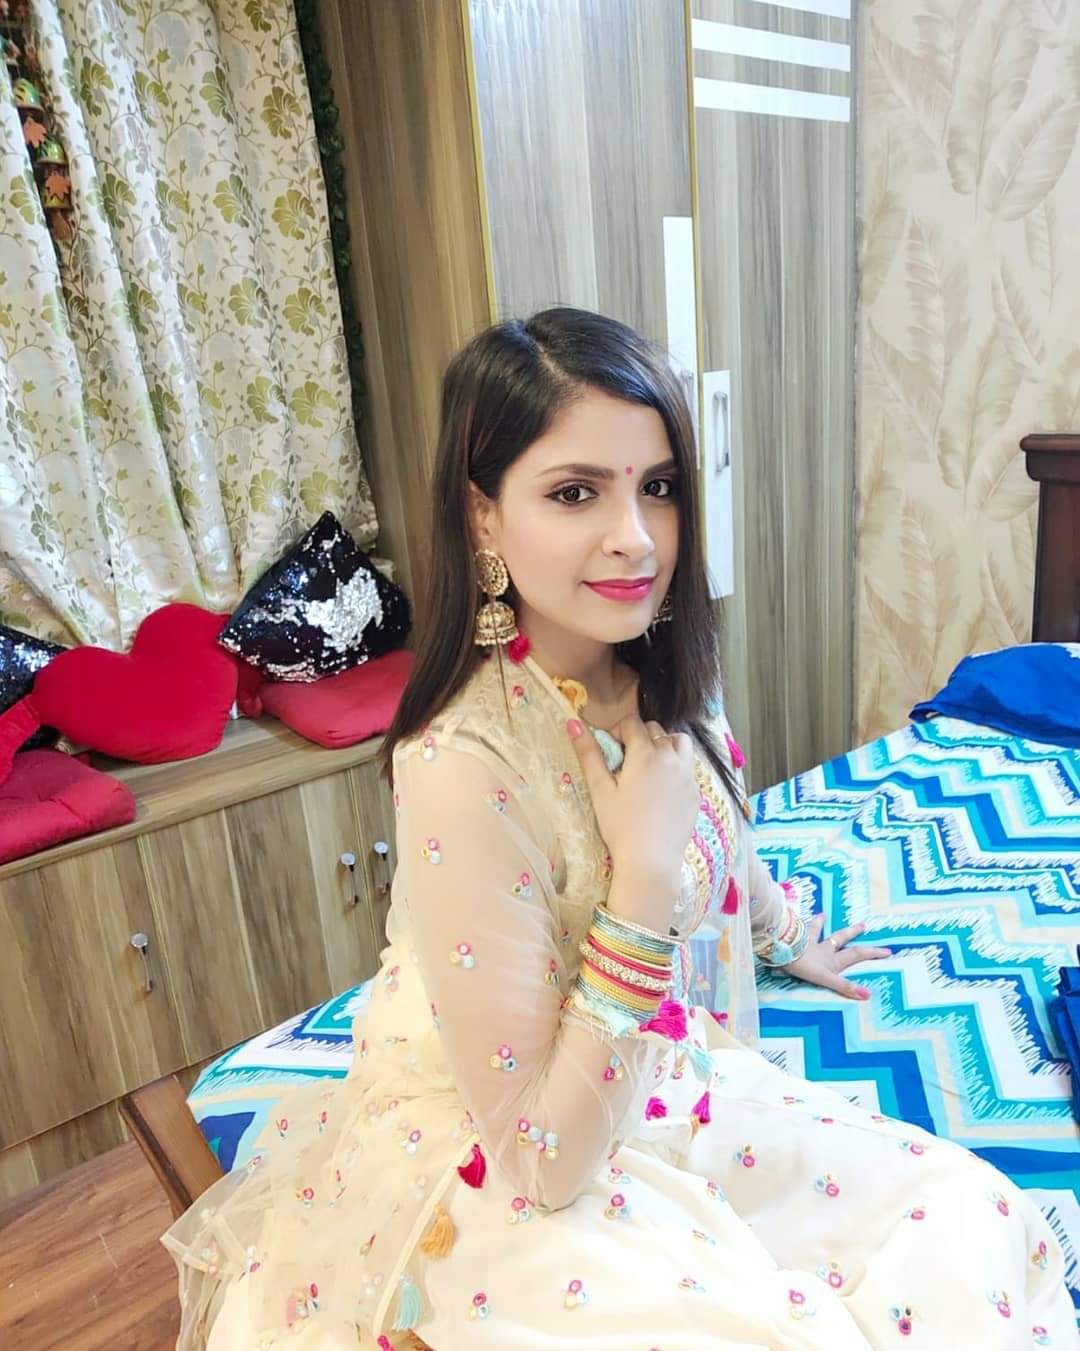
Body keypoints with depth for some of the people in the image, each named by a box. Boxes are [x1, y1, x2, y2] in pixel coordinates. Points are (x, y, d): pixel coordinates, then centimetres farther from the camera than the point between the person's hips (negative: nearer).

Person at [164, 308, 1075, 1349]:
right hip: (499, 1185, -6)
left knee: (973, 1229, -2)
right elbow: (544, 1159, -24)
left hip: (657, 1089, 6)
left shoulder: (656, 679, -8)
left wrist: (792, 939, 31)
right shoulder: (465, 766, -31)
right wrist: (643, 880, -31)